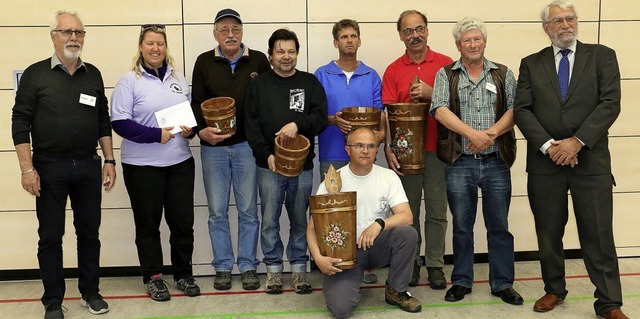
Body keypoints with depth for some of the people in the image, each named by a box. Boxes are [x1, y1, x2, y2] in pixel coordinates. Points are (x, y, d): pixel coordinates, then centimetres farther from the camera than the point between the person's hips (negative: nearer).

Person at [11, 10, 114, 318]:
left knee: (89, 233, 10)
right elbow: (20, 123, -5)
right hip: (50, 168, -3)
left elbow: (104, 121, 12)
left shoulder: (93, 74, 8)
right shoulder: (35, 74, -2)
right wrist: (27, 168, -11)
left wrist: (109, 160, 7)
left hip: (88, 166, 3)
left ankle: (90, 292, 25)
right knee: (50, 237, 5)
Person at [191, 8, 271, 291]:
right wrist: (201, 129, -15)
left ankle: (248, 267, 17)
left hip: (247, 145, -1)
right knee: (217, 211, 7)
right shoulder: (204, 62, 5)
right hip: (213, 147, 1)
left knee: (248, 210, 6)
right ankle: (223, 267, 19)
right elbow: (196, 103, 3)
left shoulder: (258, 61, 3)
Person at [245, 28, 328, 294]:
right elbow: (251, 125, -1)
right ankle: (273, 268, 20)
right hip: (269, 166, 0)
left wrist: (298, 124, -23)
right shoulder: (259, 85, 5)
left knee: (300, 220, 8)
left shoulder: (310, 83, 6)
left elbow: (321, 117, -5)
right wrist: (266, 154, -12)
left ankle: (299, 268, 21)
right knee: (269, 220, 6)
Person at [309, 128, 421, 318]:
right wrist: (318, 258, -25)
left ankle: (396, 290, -3)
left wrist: (380, 223, -32)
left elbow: (407, 216, -13)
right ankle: (352, 282, 14)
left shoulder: (388, 177, -2)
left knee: (408, 233, -28)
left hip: (378, 246, 2)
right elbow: (313, 227, -7)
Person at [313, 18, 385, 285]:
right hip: (332, 155, -1)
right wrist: (333, 121, -18)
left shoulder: (371, 76, 9)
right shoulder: (322, 75, 4)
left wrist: (381, 131, -13)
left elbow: (380, 113, 8)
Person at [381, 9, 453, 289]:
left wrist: (431, 93, -15)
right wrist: (389, 148, -9)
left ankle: (435, 264, 15)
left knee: (437, 210, 5)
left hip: (438, 148, 0)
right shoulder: (393, 71, 5)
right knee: (409, 210, 8)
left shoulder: (445, 64, 3)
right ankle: (411, 262, 20)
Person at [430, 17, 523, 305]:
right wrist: (473, 134, -18)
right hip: (459, 163, -1)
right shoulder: (445, 75, 5)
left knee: (499, 226, 7)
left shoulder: (504, 75, 9)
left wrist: (490, 134, -16)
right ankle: (461, 281, 22)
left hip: (496, 163, 1)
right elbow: (440, 111, -9)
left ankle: (502, 283, 20)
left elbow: (514, 109, -1)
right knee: (462, 226, 9)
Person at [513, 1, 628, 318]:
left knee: (598, 234, 0)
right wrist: (548, 145, -12)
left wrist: (577, 142, -15)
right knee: (548, 233, 11)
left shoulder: (602, 56, 5)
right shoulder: (531, 64, 9)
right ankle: (554, 289, 28)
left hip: (591, 160, -2)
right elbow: (521, 110, 1)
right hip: (545, 161, 2)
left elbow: (610, 104, -6)